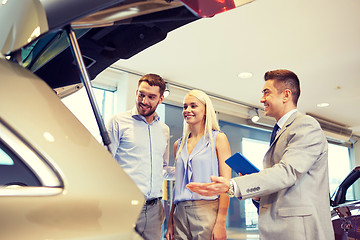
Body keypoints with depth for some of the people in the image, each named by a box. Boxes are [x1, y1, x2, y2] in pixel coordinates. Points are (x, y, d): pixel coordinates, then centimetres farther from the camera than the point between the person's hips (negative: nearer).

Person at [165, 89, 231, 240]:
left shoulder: (218, 138, -1)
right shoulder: (179, 144, 13)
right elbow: (178, 185, 14)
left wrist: (221, 223, -15)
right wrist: (170, 222, 8)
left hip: (208, 211, -4)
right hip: (180, 214, 4)